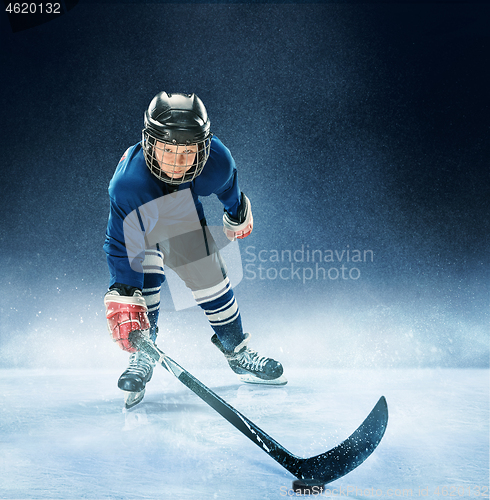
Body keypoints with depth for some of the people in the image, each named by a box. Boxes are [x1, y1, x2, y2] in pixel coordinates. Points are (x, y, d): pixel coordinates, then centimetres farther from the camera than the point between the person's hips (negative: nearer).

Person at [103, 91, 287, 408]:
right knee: (145, 279, -23)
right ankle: (142, 356, 1)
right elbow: (122, 245, -38)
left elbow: (228, 185, -9)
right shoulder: (128, 183, -44)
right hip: (137, 221, -2)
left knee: (211, 280, -1)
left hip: (184, 218, 2)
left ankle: (238, 352, 21)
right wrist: (122, 300, -45)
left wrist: (237, 215, 10)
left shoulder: (216, 162, -35)